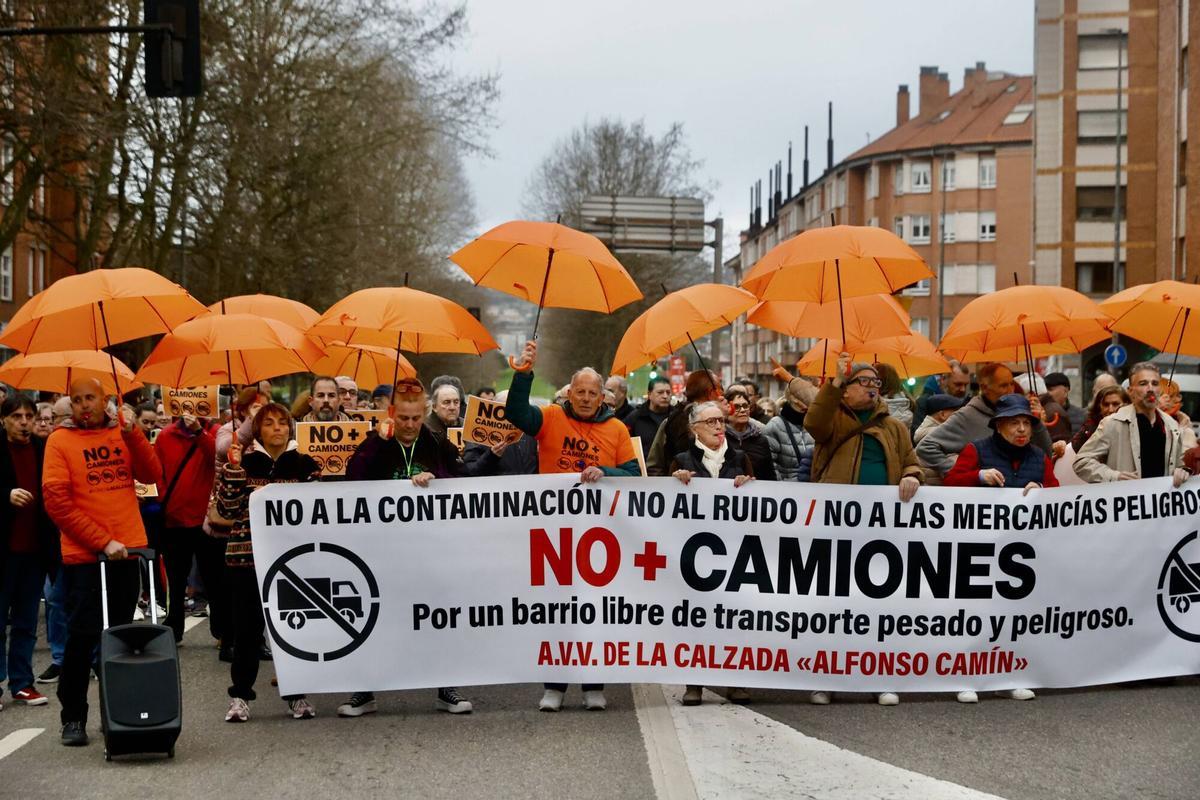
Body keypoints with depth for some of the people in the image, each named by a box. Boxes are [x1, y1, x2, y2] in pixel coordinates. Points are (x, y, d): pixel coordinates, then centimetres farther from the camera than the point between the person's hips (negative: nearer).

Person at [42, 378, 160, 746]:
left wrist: (133, 434, -14)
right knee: (83, 637, -4)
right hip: (83, 556, -4)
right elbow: (57, 502, -10)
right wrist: (103, 542, -15)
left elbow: (152, 475, -1)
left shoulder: (123, 435, 9)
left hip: (127, 551, 4)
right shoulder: (60, 440, -3)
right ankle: (73, 718, 5)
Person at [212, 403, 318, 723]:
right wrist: (233, 469, -15)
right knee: (247, 627, 2)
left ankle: (297, 694, 17)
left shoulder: (305, 465, 7)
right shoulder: (242, 463, 3)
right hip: (246, 556, -1)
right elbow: (227, 510, -7)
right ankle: (240, 695, 12)